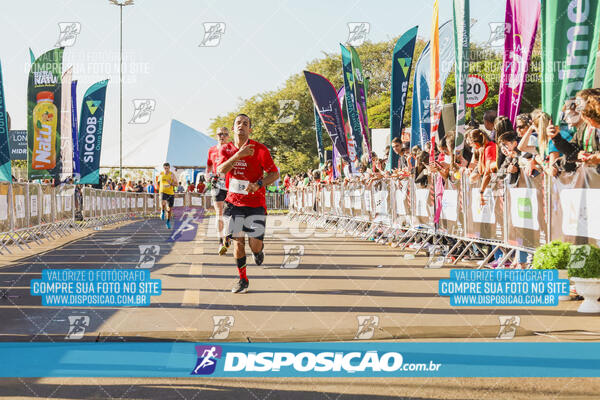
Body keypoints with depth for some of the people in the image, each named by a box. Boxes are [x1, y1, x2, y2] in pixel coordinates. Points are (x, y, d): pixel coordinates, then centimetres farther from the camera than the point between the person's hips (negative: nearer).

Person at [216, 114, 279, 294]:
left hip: (255, 203, -3)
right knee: (238, 241, -1)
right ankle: (242, 280, 13)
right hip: (235, 202, 3)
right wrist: (238, 155, -26)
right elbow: (220, 170, -15)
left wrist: (258, 184, -21)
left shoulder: (260, 149, -9)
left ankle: (259, 249, 28)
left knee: (255, 244, -11)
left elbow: (275, 174, -5)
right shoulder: (227, 149, 2)